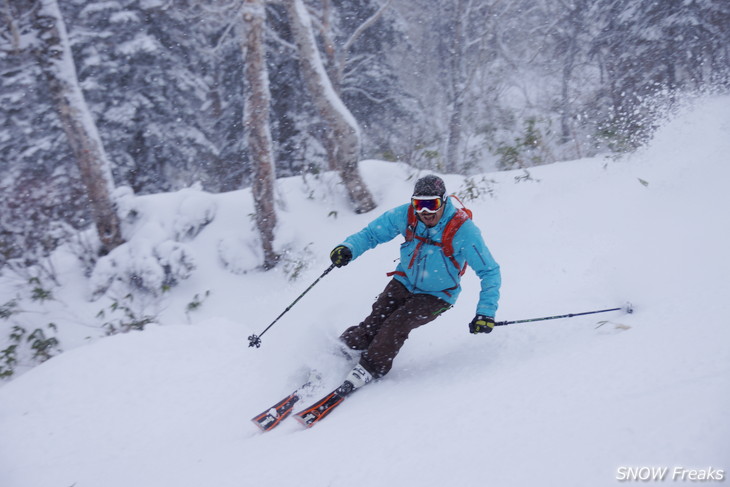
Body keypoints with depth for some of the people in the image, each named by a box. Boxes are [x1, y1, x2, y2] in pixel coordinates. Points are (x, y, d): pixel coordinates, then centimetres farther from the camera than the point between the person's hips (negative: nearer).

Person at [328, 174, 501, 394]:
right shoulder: (405, 215, -17)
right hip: (404, 283, 3)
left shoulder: (463, 230, -27)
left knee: (396, 325, -22)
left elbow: (490, 272, -20)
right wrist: (348, 248, -27)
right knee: (374, 322, -14)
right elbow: (371, 233, -5)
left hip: (436, 296, -3)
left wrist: (486, 312, -30)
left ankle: (369, 369, -7)